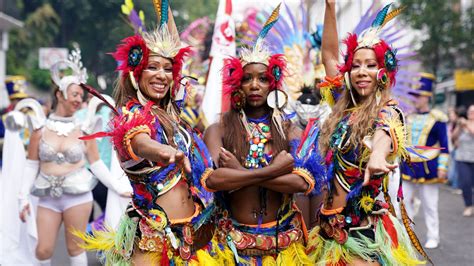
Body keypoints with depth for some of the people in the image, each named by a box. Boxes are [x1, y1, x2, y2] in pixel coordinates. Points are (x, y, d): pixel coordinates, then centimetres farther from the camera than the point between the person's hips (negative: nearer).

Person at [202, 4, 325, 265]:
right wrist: (274, 170, -21)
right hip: (235, 241, -1)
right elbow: (211, 179, -20)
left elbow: (304, 182, -15)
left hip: (283, 240, 1)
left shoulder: (289, 129, 0)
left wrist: (241, 173, -17)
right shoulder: (218, 129, -3)